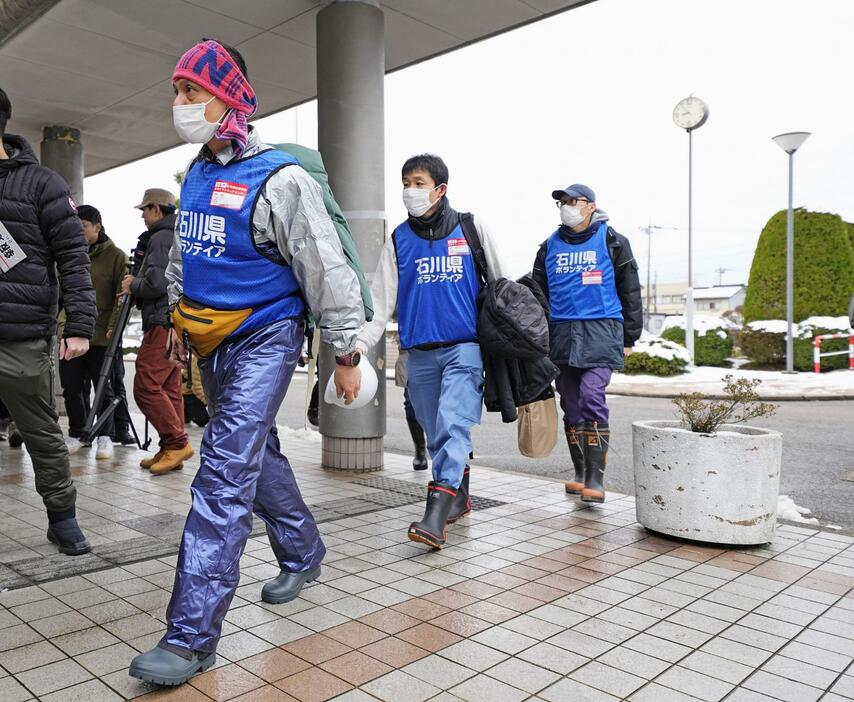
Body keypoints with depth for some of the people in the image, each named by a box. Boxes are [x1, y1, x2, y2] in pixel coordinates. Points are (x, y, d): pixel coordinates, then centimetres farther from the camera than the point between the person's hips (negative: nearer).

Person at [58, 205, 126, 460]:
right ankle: (76, 433, 23)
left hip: (101, 334, -4)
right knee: (70, 386, 7)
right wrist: (61, 323, 10)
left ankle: (104, 436, 16)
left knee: (103, 387, 5)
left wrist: (113, 326, -14)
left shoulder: (115, 256, -2)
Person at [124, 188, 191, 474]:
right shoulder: (178, 236, 22)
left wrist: (132, 285, -1)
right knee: (170, 389, 10)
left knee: (146, 386, -9)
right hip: (177, 322, 10)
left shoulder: (161, 238, -10)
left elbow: (156, 283, -20)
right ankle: (171, 450, 13)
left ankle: (176, 442, -7)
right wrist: (135, 284, 12)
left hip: (163, 323, -10)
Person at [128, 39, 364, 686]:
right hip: (212, 341, 8)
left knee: (225, 472, -13)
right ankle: (303, 555, 38)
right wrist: (179, 318, 25)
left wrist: (346, 353, -11)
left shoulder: (278, 179, -15)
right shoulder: (197, 174, 10)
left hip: (264, 339, -8)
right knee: (257, 453, 18)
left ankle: (193, 634, -9)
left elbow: (328, 272, -14)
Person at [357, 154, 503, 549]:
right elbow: (381, 301, 5)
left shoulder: (470, 229, 4)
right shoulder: (398, 240, 9)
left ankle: (436, 517, -19)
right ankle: (459, 498, 29)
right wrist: (359, 345, -8)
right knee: (436, 432, 10)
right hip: (419, 353, 3)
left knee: (453, 426, -16)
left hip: (464, 346, -3)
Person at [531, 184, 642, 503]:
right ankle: (581, 474, 19)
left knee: (592, 397, -17)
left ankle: (595, 479, -12)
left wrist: (629, 338, 3)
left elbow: (630, 291, 6)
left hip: (600, 331, -4)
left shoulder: (612, 242, 5)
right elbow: (538, 294, 18)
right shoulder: (550, 246, 14)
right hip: (561, 333, 5)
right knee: (571, 405, 7)